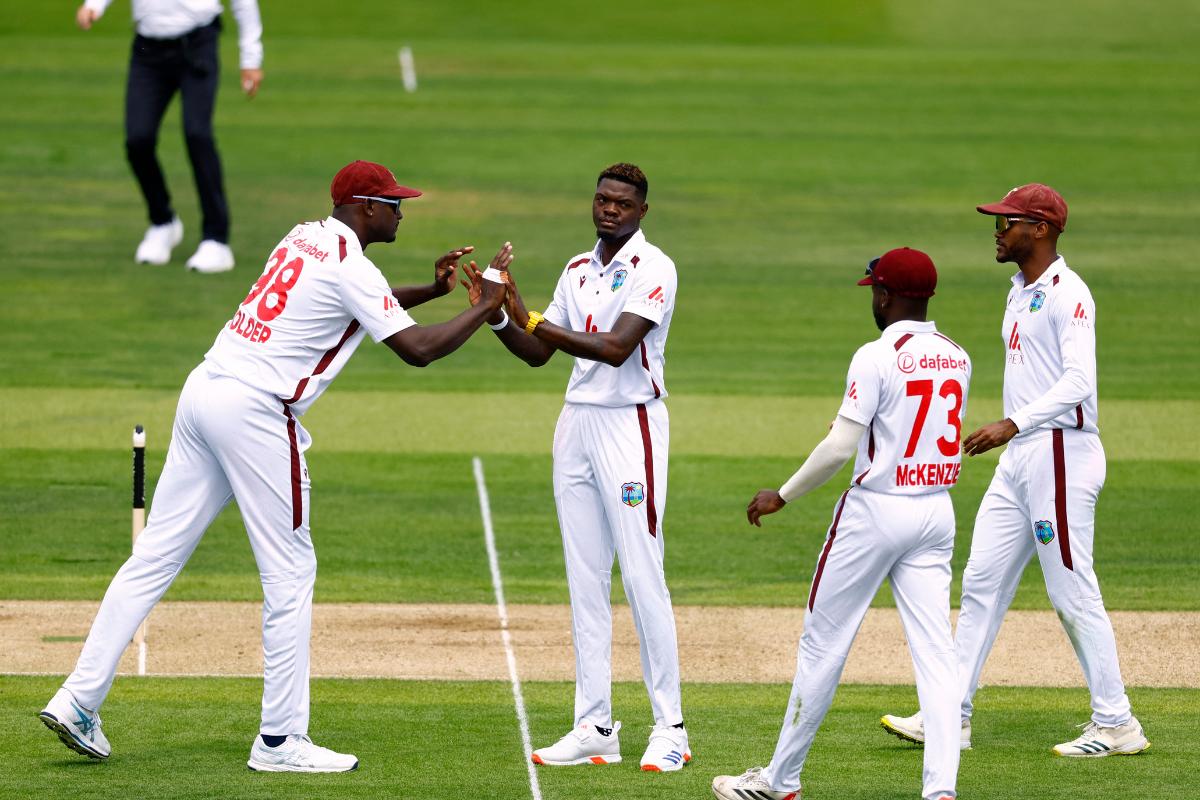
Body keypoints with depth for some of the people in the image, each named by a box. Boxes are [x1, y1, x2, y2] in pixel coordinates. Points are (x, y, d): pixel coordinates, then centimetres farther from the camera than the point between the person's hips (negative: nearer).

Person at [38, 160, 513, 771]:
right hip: (255, 412, -9)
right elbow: (416, 349, -13)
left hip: (203, 393, 9)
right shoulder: (350, 266, -9)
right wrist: (485, 307, -1)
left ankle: (78, 702, 3)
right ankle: (280, 739, 2)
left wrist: (432, 290, 23)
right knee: (289, 573, 0)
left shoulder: (304, 239, 18)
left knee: (156, 556, 7)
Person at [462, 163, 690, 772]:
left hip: (631, 423, -8)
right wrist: (496, 315, -2)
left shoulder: (652, 269, -9)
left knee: (642, 577, -8)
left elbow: (617, 347, -21)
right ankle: (594, 728, 8)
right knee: (584, 579, 6)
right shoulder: (578, 270, 15)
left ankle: (670, 729, -3)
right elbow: (537, 353, 16)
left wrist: (532, 319, -23)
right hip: (577, 421, 8)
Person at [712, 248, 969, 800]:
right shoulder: (956, 359, 6)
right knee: (934, 651, 1)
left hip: (875, 510, -6)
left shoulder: (877, 357, -14)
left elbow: (840, 448, -17)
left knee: (823, 644, 6)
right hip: (937, 511, 6)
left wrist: (782, 496, -5)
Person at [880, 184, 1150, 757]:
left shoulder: (1067, 294, -13)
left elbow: (1080, 380, -24)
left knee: (1072, 592, -6)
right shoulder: (1021, 291, 17)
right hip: (1018, 458, 10)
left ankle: (1116, 724, 1)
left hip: (1061, 452, -10)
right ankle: (952, 716, 10)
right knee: (981, 582, 7)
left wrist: (1013, 424, -31)